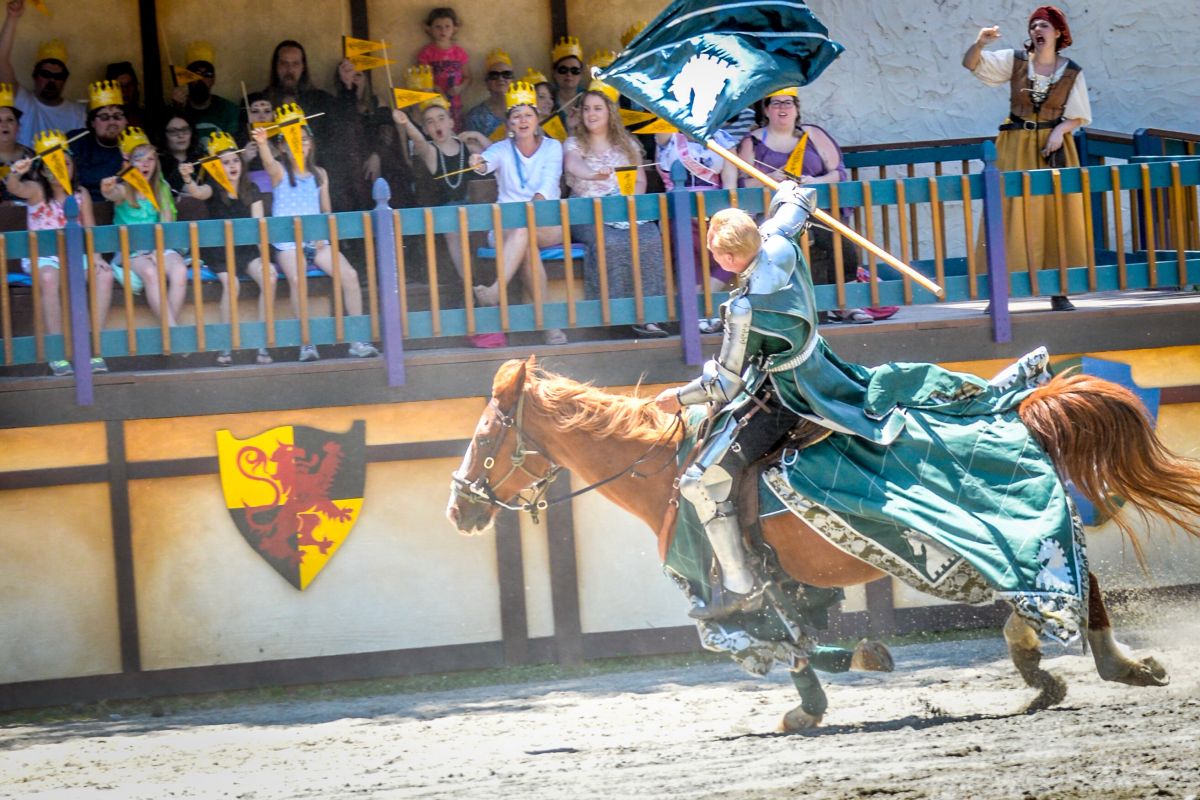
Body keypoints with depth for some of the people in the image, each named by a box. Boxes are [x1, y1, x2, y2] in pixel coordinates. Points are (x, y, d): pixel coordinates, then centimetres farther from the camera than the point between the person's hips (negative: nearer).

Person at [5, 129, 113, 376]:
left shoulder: (80, 195, 8)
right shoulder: (36, 191, -3)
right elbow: (14, 188, -25)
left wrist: (95, 257, -12)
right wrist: (14, 174, -49)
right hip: (41, 256, -4)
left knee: (104, 274, -25)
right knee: (49, 276, -38)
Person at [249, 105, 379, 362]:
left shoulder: (319, 174, 15)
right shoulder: (280, 172, 2)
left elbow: (326, 211, 17)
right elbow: (268, 162, -22)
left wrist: (323, 235, -2)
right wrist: (262, 145, -44)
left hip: (316, 242, 4)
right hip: (288, 243, -4)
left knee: (349, 275, -18)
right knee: (297, 279, -33)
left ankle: (358, 340, -11)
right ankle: (306, 343, -26)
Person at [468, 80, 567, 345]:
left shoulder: (552, 147, 5)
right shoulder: (502, 150, 7)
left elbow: (549, 180, -13)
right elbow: (489, 160, -18)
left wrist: (537, 201, -35)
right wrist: (480, 164, -45)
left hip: (548, 224, -1)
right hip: (506, 226, 1)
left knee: (524, 227, -36)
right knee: (527, 245, -35)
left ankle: (497, 291, -51)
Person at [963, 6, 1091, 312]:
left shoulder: (1072, 73, 1)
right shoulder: (1014, 61, 0)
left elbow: (1079, 116, 5)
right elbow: (971, 63, -5)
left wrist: (1061, 130, -14)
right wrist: (980, 43, -25)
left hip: (1053, 148, 1)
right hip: (1016, 149, -1)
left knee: (1057, 217, 1)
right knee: (1009, 215, -5)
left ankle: (1059, 291, 8)